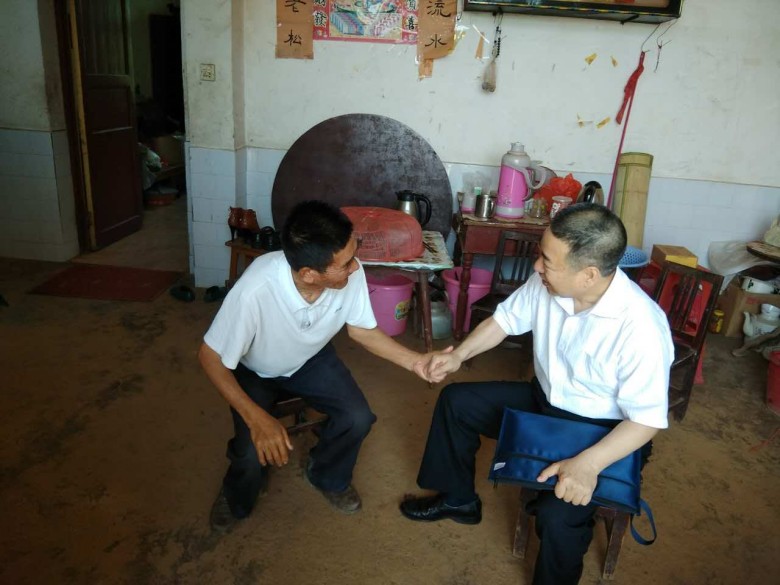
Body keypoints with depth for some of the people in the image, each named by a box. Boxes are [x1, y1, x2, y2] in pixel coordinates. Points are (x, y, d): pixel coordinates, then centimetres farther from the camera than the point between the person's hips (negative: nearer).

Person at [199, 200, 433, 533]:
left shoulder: (351, 274, -29)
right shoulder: (255, 290, -42)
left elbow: (362, 330, -9)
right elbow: (211, 357, -28)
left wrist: (415, 361, -21)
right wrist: (256, 418, -37)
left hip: (310, 359, 4)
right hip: (255, 370, -3)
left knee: (358, 418, -15)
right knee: (254, 452, -21)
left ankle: (327, 477, 19)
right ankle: (236, 501, 17)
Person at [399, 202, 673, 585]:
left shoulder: (641, 327, -33)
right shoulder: (546, 282, -17)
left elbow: (646, 419, -26)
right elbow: (506, 318, 2)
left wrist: (588, 464, -38)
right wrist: (460, 355, -11)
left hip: (603, 432, -6)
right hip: (544, 402, 7)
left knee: (557, 514, -28)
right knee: (456, 401, 6)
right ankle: (458, 499, 27)